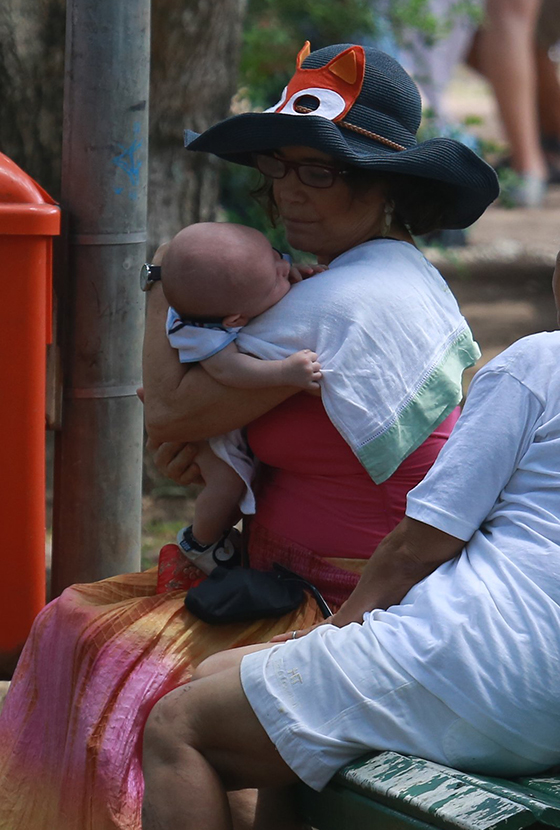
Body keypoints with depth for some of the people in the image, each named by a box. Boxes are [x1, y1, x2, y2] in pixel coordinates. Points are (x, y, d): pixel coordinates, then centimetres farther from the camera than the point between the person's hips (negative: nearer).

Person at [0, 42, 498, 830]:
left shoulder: (336, 304, -22)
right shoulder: (404, 276, 9)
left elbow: (167, 409, -16)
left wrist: (160, 285, -1)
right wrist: (198, 436, -4)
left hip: (350, 613, -10)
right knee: (89, 622, 13)